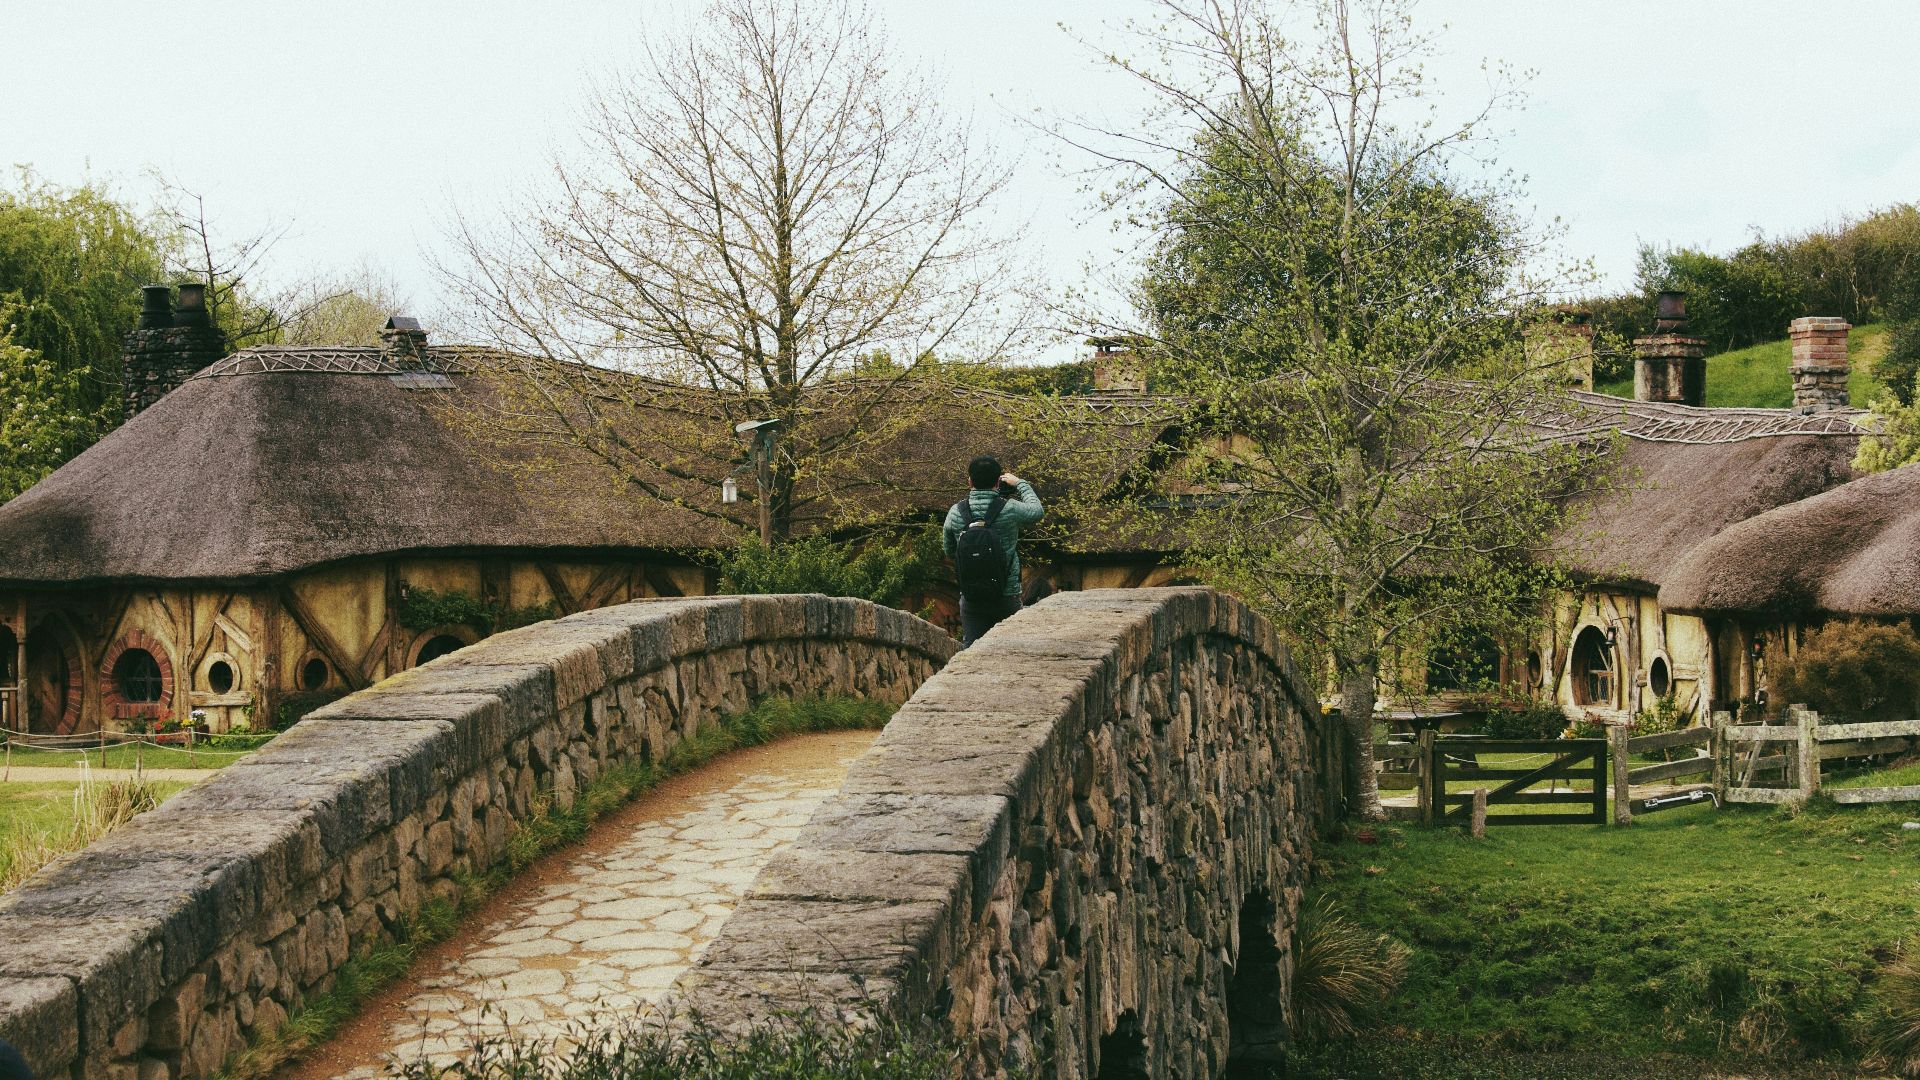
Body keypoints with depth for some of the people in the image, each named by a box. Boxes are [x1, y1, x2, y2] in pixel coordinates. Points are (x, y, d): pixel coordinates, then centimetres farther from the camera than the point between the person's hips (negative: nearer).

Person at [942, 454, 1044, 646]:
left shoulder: (955, 513, -5)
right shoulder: (1010, 510, -11)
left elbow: (948, 549, 11)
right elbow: (1037, 511, 11)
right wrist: (1020, 483, 22)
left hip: (971, 600, 2)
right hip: (1006, 599, -2)